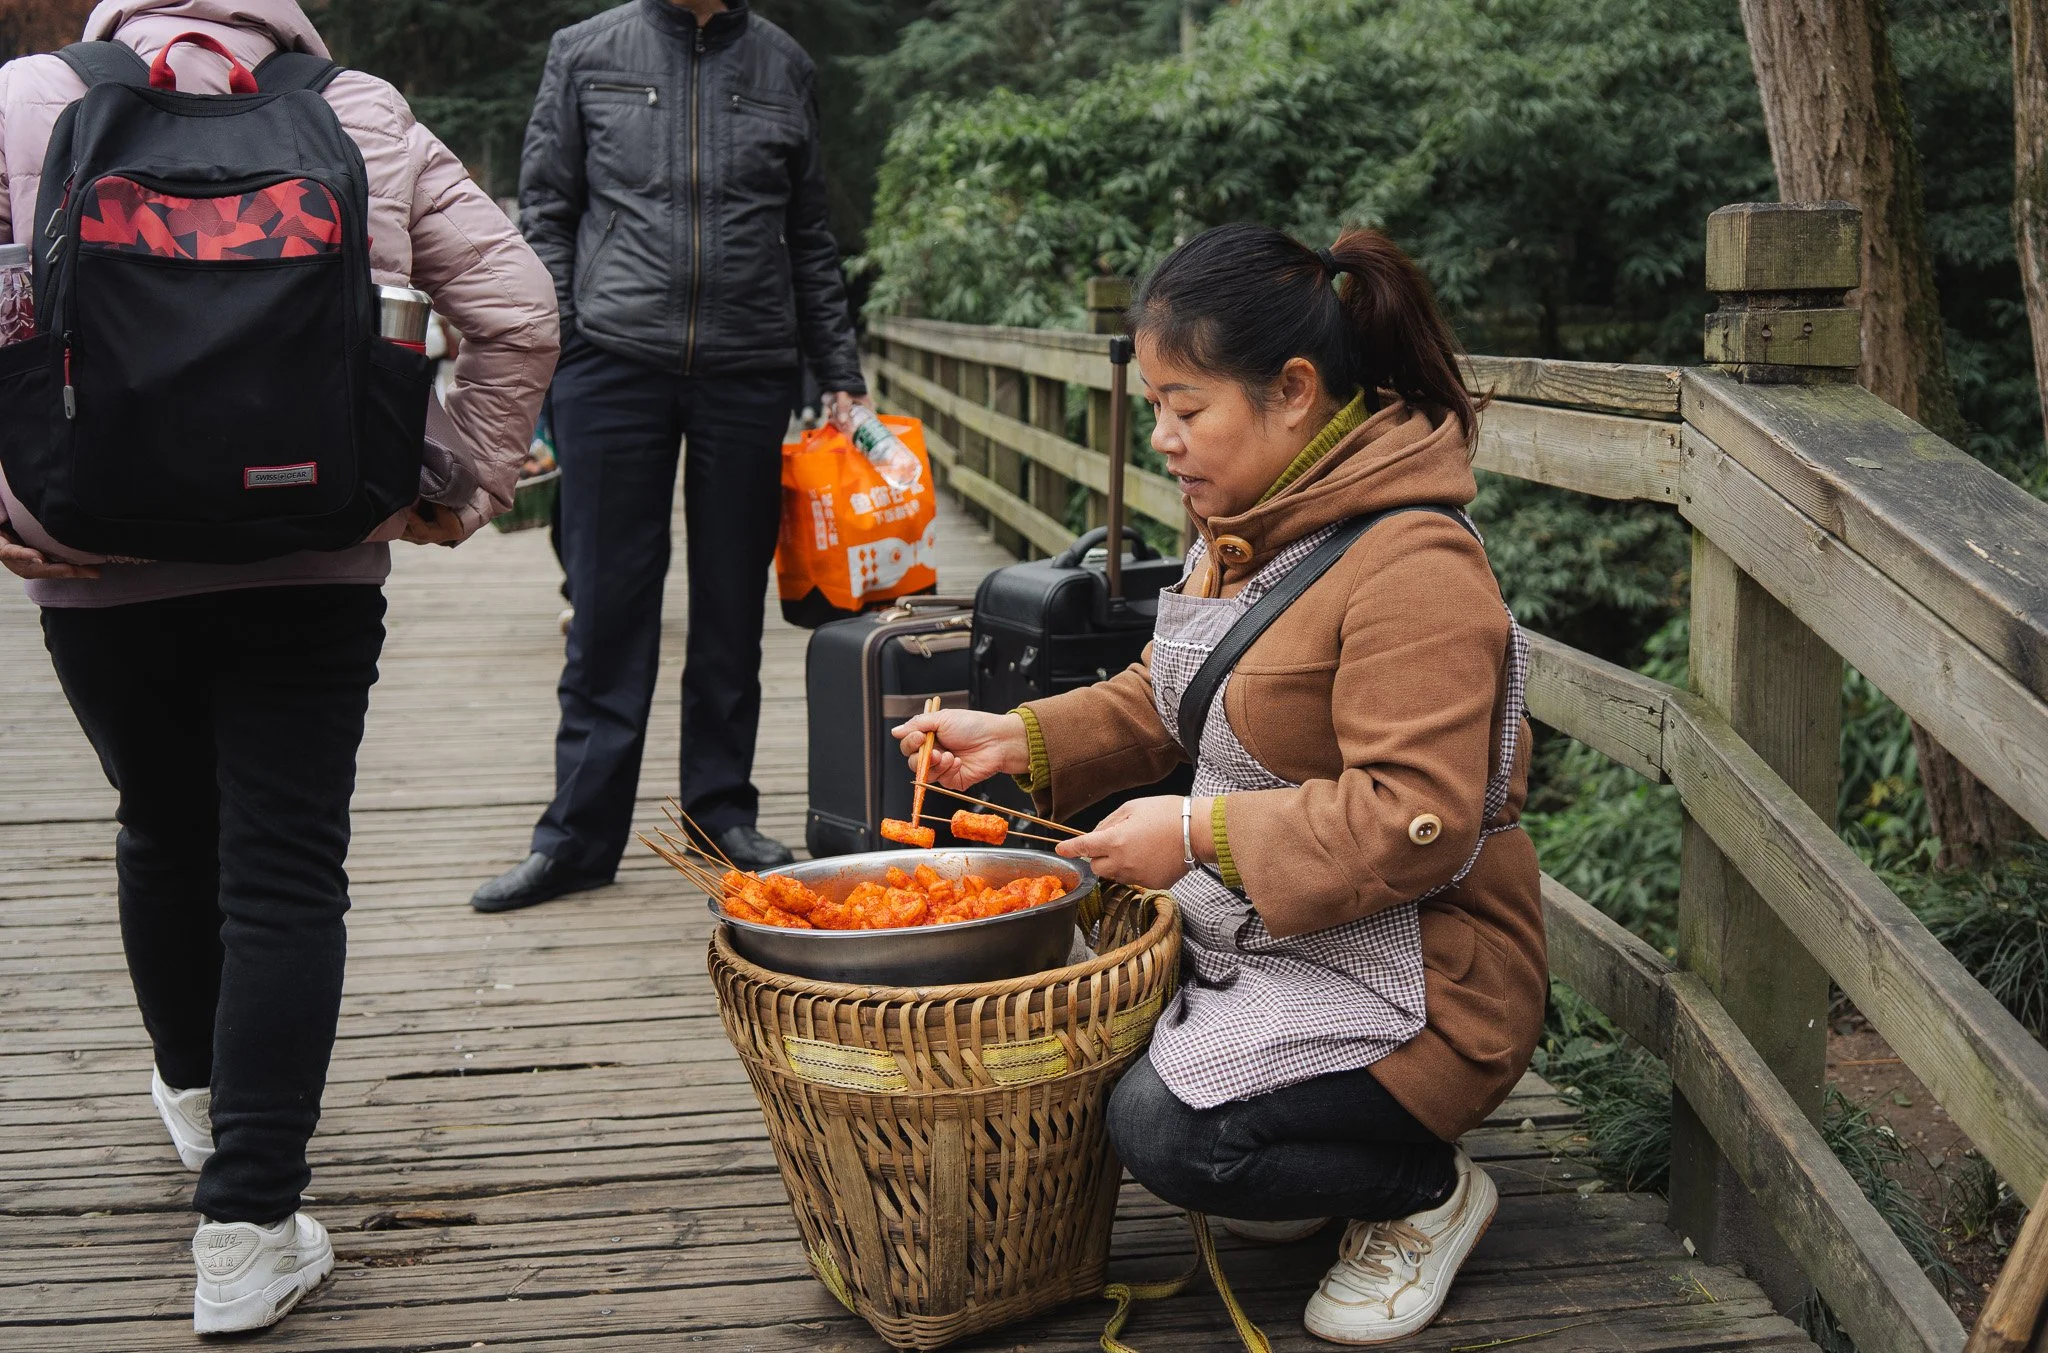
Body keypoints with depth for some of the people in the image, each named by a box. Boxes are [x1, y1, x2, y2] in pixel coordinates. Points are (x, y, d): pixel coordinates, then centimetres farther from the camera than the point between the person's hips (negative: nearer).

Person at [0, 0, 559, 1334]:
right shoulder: (369, 119, 4)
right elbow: (518, 308, 0)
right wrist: (474, 486, 7)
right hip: (313, 565, -1)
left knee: (164, 835, 22)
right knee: (285, 873, 2)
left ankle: (196, 1093, 45)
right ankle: (249, 1231, -1)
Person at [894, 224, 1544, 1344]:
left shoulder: (1414, 567, -24)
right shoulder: (1245, 525, 8)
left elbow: (1414, 822, -29)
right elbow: (1160, 701, 16)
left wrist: (1203, 832, -27)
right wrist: (1016, 739, 1)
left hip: (1413, 966, -10)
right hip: (1260, 927, 10)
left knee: (1167, 1129, -24)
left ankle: (1426, 1192, 4)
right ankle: (1309, 1171, 18)